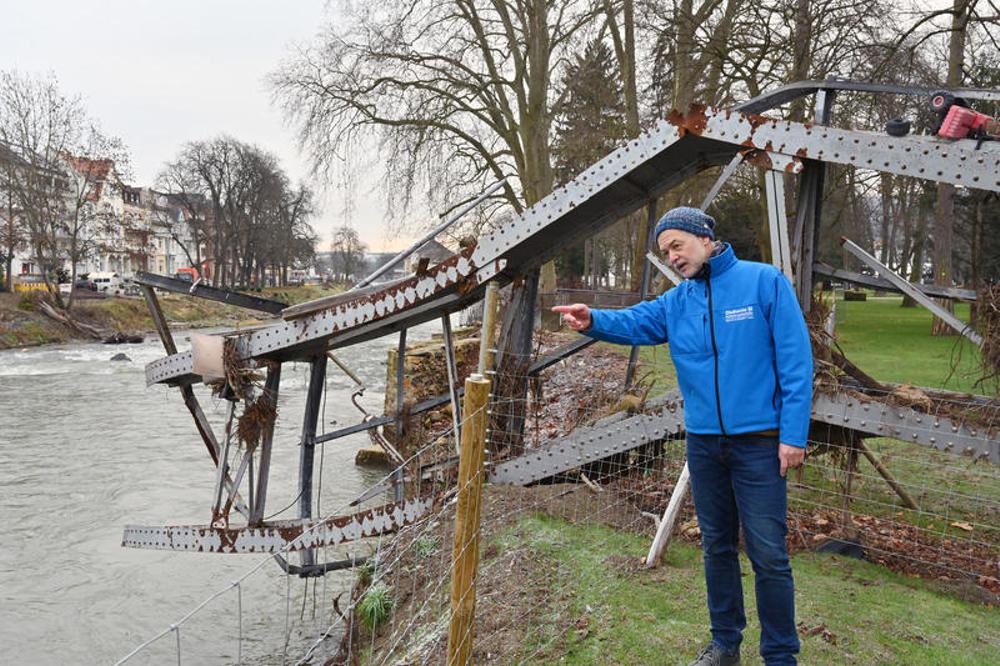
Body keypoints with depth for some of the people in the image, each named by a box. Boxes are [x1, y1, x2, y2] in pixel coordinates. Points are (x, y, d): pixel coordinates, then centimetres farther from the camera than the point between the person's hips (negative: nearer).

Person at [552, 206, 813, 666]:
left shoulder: (765, 282, -7)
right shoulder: (676, 303, 7)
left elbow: (796, 361, -10)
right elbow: (632, 322, -10)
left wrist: (793, 435, -14)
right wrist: (594, 321, -32)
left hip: (759, 442, -5)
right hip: (702, 442, 5)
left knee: (768, 554, 0)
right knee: (716, 547, 16)